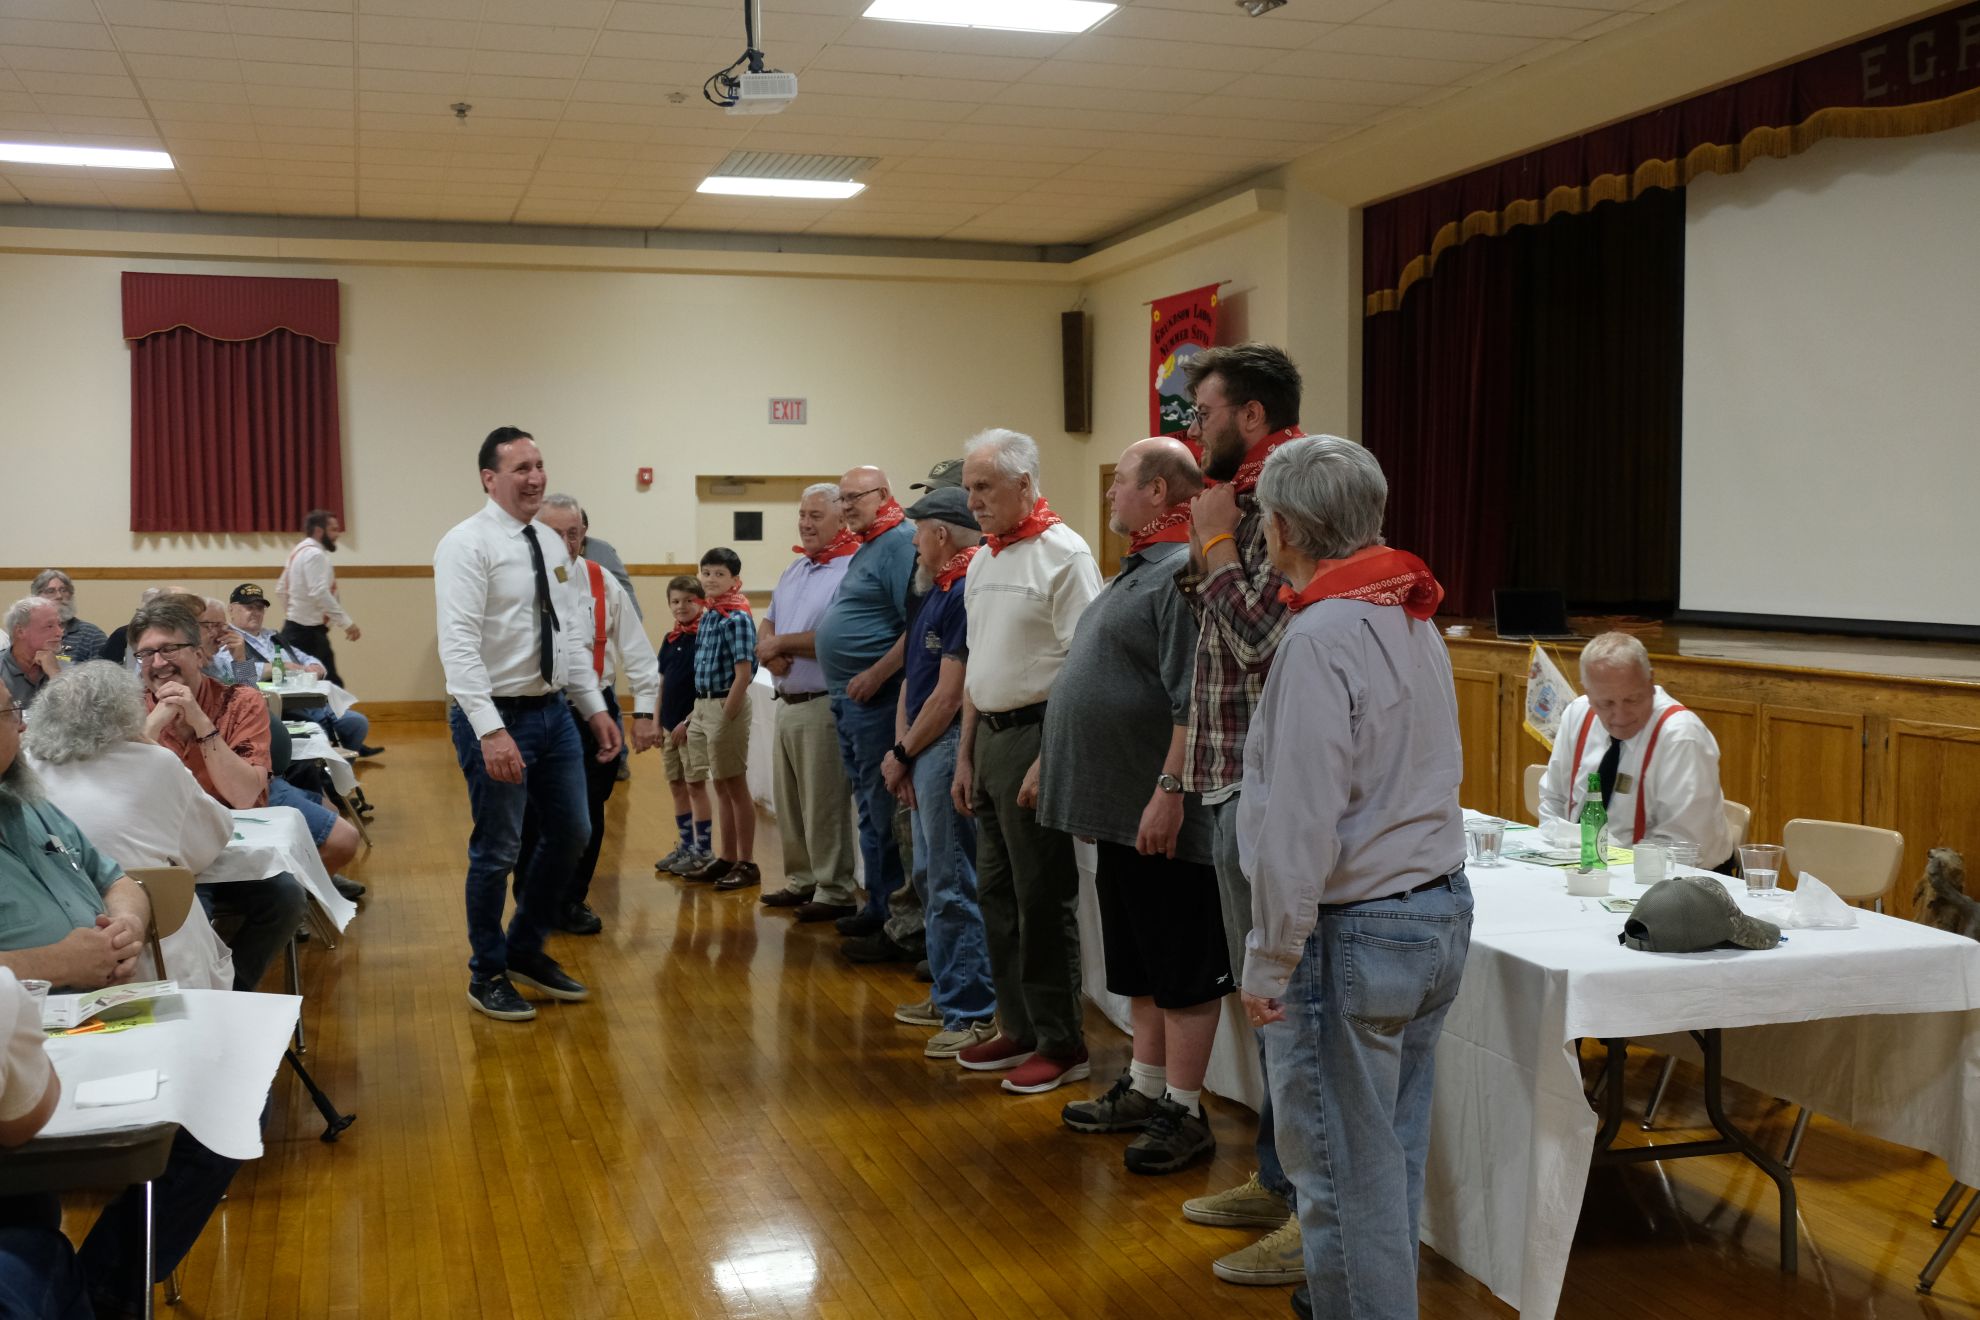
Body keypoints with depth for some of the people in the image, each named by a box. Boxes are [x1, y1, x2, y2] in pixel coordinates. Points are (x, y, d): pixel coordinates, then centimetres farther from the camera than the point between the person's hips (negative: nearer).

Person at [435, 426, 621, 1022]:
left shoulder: (552, 543, 10)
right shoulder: (468, 543, -14)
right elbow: (458, 644, -22)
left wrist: (595, 708, 10)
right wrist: (491, 732, -29)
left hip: (553, 712, 8)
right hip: (497, 717, -8)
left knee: (571, 833, 14)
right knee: (497, 852, 3)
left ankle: (526, 951, 33)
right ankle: (488, 975, 22)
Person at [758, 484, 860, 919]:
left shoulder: (852, 570, -15)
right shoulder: (795, 568, 15)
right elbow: (767, 624, 17)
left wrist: (782, 643, -13)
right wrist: (768, 650, -6)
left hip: (822, 706, -9)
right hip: (787, 701, 9)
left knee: (824, 806, -2)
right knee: (790, 802, 16)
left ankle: (834, 892, 8)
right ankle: (802, 880, 28)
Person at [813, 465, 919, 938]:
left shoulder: (900, 543, -13)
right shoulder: (865, 548, 19)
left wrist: (876, 674, -22)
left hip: (875, 699, -10)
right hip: (847, 699, 10)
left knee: (883, 811, -4)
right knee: (869, 807, 15)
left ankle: (890, 911, 4)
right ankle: (878, 904, 23)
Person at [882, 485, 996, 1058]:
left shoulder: (966, 593, -17)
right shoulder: (936, 592, 15)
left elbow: (949, 694, -18)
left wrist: (902, 754, -7)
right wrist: (900, 750, 4)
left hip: (948, 748, -11)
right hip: (924, 752, 11)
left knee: (953, 886, -7)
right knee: (931, 878, 17)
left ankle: (974, 1013, -1)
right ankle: (948, 995, 27)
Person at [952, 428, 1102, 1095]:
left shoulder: (1063, 555, -12)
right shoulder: (982, 561, 15)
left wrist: (1049, 759, -21)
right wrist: (965, 754, 18)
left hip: (1036, 736, -9)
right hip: (989, 736, 9)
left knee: (1043, 899, -3)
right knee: (997, 892, 13)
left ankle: (1062, 1044, 7)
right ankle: (1018, 1027, 25)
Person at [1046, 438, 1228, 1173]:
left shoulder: (1185, 573, -17)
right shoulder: (1139, 570, 16)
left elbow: (1193, 701, -25)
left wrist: (1169, 791, -26)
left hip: (1162, 816, -11)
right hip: (1121, 812, 11)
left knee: (1183, 973, 1)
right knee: (1141, 967, 19)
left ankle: (1184, 1114, 9)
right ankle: (1144, 1091, 30)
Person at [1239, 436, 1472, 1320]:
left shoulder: (1320, 635, -19)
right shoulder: (1413, 618, 9)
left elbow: (1301, 824, -20)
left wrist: (1268, 962, -14)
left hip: (1356, 932, -9)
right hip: (1441, 912, 9)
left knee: (1345, 1169, 3)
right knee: (1393, 1152, 19)